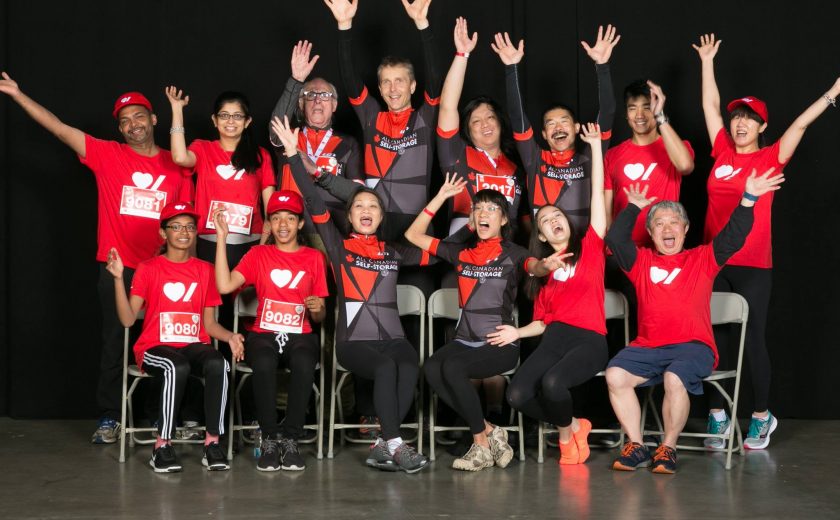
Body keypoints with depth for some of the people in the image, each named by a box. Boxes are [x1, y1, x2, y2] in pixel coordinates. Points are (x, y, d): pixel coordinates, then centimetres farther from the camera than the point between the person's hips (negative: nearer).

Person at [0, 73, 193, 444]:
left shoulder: (176, 165, 5)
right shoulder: (107, 155, 2)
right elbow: (58, 128, -4)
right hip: (116, 268, 0)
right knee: (113, 343, 4)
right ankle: (109, 418, 12)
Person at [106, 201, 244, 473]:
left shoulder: (204, 270, 13)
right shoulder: (148, 268, 4)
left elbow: (209, 323, 13)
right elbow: (128, 319, -5)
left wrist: (229, 336, -7)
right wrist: (118, 278, -14)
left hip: (194, 345, 3)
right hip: (155, 347, -3)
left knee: (217, 363, -32)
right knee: (177, 367, -37)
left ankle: (212, 442, -26)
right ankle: (162, 445, -27)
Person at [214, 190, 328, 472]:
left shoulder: (314, 258, 12)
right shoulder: (258, 254, 11)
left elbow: (319, 318, 14)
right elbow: (225, 286, -7)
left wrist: (317, 309, -11)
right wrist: (221, 238, -6)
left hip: (300, 335, 0)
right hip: (264, 334, 0)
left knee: (304, 363, -36)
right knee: (264, 363, -37)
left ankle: (290, 439, -24)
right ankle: (269, 440, -23)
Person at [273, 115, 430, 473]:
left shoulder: (392, 251, 19)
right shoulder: (339, 247, 9)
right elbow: (314, 203, 0)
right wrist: (294, 155, -7)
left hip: (392, 337, 2)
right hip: (353, 340, -2)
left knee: (409, 368, -31)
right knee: (386, 368, -34)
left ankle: (382, 447, -27)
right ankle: (395, 445, -33)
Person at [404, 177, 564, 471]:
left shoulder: (513, 255, 2)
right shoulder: (461, 252, 14)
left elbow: (535, 267, -21)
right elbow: (413, 236, 17)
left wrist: (545, 266, -46)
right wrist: (441, 197, 11)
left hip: (500, 343, -4)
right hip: (465, 340, 4)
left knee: (453, 367, -32)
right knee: (432, 368, -27)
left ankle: (482, 445, -16)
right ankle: (491, 433, -16)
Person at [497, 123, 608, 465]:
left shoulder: (590, 247, 8)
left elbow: (598, 193, 3)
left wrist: (595, 145, 2)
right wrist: (517, 332, 0)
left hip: (589, 341, -4)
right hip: (554, 338, 4)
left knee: (552, 382, -34)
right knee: (517, 395, -21)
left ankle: (566, 433, -2)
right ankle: (574, 425, 4)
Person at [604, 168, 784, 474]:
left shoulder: (702, 259, 13)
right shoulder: (642, 262, 18)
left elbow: (733, 238, 3)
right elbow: (615, 239, 7)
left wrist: (748, 200, -6)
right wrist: (634, 207, 13)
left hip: (693, 346, -2)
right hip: (647, 346, 3)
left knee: (674, 378, -34)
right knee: (615, 375, -24)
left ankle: (669, 448, -13)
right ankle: (636, 447, -12)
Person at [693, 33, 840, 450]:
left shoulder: (771, 159, 1)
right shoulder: (722, 152, 8)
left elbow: (801, 122, -5)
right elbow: (709, 106, 14)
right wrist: (707, 61, 18)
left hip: (753, 266, -3)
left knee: (752, 341, 2)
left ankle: (761, 417, 16)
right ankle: (717, 415, 14)